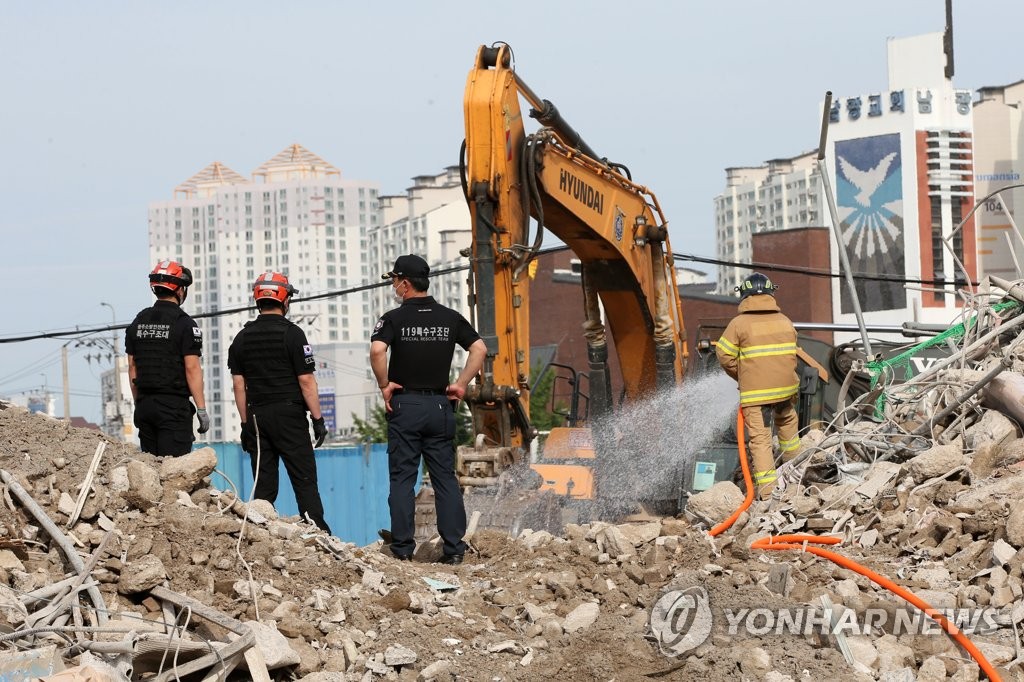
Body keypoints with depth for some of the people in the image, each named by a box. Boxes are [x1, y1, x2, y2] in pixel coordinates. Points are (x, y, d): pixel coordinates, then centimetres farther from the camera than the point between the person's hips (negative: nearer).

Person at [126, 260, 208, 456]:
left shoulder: (138, 322, 11)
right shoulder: (184, 324, -8)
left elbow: (132, 368, 13)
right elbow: (192, 369, -12)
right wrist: (201, 409, -9)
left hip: (144, 405, 6)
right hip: (174, 406, -6)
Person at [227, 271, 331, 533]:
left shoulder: (242, 337, 8)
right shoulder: (292, 333, -7)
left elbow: (238, 385, 7)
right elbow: (306, 381, -9)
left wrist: (246, 424, 12)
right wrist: (318, 418, -4)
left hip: (257, 416, 4)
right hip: (289, 414, -4)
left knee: (263, 485, 6)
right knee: (305, 481, -3)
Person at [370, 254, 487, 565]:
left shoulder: (394, 318, -6)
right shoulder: (450, 318, 6)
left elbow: (377, 350, -21)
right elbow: (479, 348, 3)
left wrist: (384, 385, -9)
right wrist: (461, 384, 6)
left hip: (404, 403, -3)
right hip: (440, 404, 3)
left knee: (402, 478, 2)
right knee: (445, 478, 6)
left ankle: (403, 548, 1)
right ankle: (454, 548, 2)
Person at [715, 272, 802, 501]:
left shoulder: (739, 323, -6)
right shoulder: (785, 322, 7)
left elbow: (725, 356, -4)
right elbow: (791, 354, 12)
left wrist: (742, 376, 12)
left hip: (755, 391, -4)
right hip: (785, 388, 4)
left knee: (760, 438, -4)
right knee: (787, 423, 29)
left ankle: (766, 489, -11)